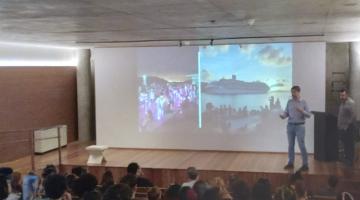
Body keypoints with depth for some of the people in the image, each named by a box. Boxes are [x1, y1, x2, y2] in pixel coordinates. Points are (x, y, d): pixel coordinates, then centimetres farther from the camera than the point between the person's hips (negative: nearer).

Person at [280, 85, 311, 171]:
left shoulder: (303, 102, -1)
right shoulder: (289, 102, 8)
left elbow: (309, 115, -4)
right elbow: (286, 113, 5)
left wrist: (302, 111, -21)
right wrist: (282, 115, -16)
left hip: (300, 126, -4)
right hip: (290, 126, 4)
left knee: (302, 146, -5)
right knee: (291, 145, 9)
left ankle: (305, 165, 1)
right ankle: (290, 163, 18)